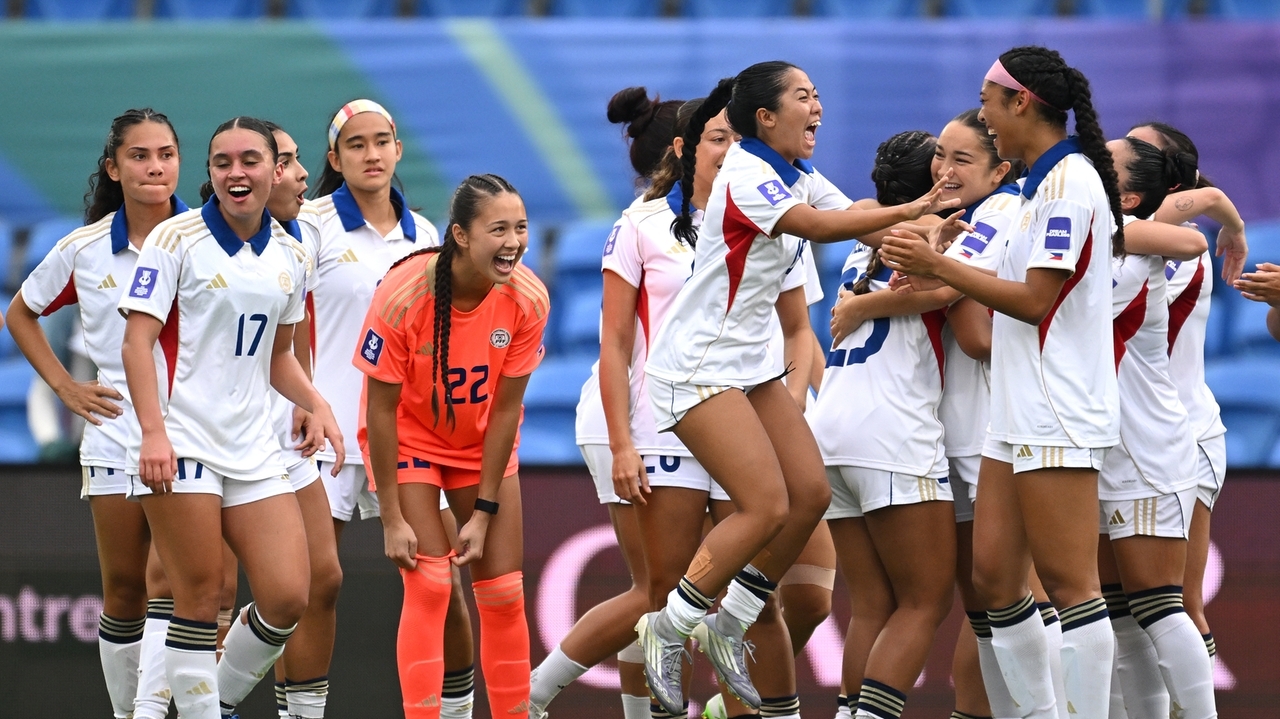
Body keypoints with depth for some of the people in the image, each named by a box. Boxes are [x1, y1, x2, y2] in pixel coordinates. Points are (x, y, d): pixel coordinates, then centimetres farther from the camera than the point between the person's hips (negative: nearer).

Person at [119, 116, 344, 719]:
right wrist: (153, 431, -22)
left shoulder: (290, 257, 12)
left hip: (252, 449, 5)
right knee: (200, 600, -7)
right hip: (180, 443, -5)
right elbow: (138, 340, -10)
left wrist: (316, 404, 5)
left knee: (288, 597, -2)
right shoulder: (177, 239, -5)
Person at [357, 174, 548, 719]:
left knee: (504, 593, 2)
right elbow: (381, 409, -21)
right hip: (410, 442, -3)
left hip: (482, 445, 3)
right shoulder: (403, 295, -29)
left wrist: (484, 513, -11)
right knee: (429, 585, -15)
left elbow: (505, 408, -12)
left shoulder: (528, 299, -20)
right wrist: (392, 518, -19)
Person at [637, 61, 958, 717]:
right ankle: (668, 629, -1)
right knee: (767, 507, -15)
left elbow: (863, 224, 2)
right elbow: (817, 226, -31)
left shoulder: (801, 176, 9)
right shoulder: (746, 175, -18)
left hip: (749, 364, 9)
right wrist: (908, 212, -35)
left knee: (811, 492, 0)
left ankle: (728, 627, 11)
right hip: (697, 367, -9)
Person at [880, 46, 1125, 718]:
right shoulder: (1045, 181, 16)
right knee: (994, 578, 8)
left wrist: (939, 266, -12)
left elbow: (1035, 300, -16)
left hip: (1057, 420, -10)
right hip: (1018, 413, 10)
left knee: (1069, 584, -8)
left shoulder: (1068, 180, -13)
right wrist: (938, 274, 19)